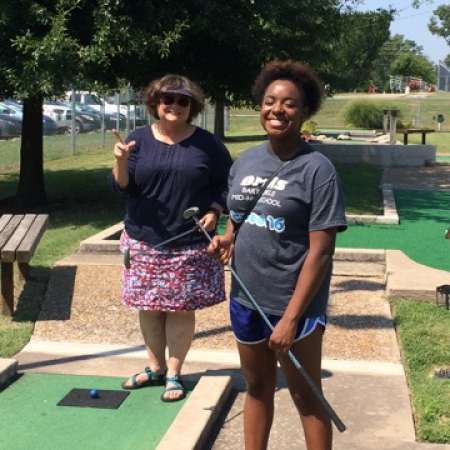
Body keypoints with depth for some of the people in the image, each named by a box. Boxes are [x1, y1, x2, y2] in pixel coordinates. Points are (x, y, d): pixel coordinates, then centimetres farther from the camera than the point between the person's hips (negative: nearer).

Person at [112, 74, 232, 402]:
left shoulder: (207, 144, -1)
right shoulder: (139, 140, 3)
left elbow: (226, 182, 7)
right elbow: (122, 187, 1)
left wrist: (214, 212, -9)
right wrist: (122, 162, -19)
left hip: (190, 243, -2)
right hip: (145, 240, 2)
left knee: (181, 308, 3)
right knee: (149, 307, 10)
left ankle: (174, 374, 18)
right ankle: (155, 367, 28)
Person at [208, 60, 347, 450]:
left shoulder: (317, 169, -15)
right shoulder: (245, 161, 5)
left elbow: (320, 251, -17)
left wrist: (291, 317, -20)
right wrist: (226, 239, -5)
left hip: (293, 306, -6)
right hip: (246, 300, 6)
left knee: (306, 399, 8)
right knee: (257, 389, 20)